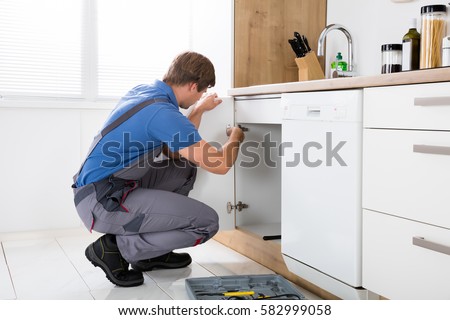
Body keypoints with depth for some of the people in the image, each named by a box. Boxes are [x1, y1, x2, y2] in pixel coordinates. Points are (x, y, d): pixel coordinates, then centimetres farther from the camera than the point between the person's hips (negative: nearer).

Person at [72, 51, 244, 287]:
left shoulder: (143, 91, 8)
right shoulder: (163, 112, -20)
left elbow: (174, 150, 18)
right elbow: (220, 165, -17)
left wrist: (199, 110, 22)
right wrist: (234, 139, 5)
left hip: (100, 188, 10)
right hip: (103, 202, -10)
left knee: (185, 168, 19)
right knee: (206, 222, -10)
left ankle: (153, 253, 20)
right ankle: (116, 248, -1)